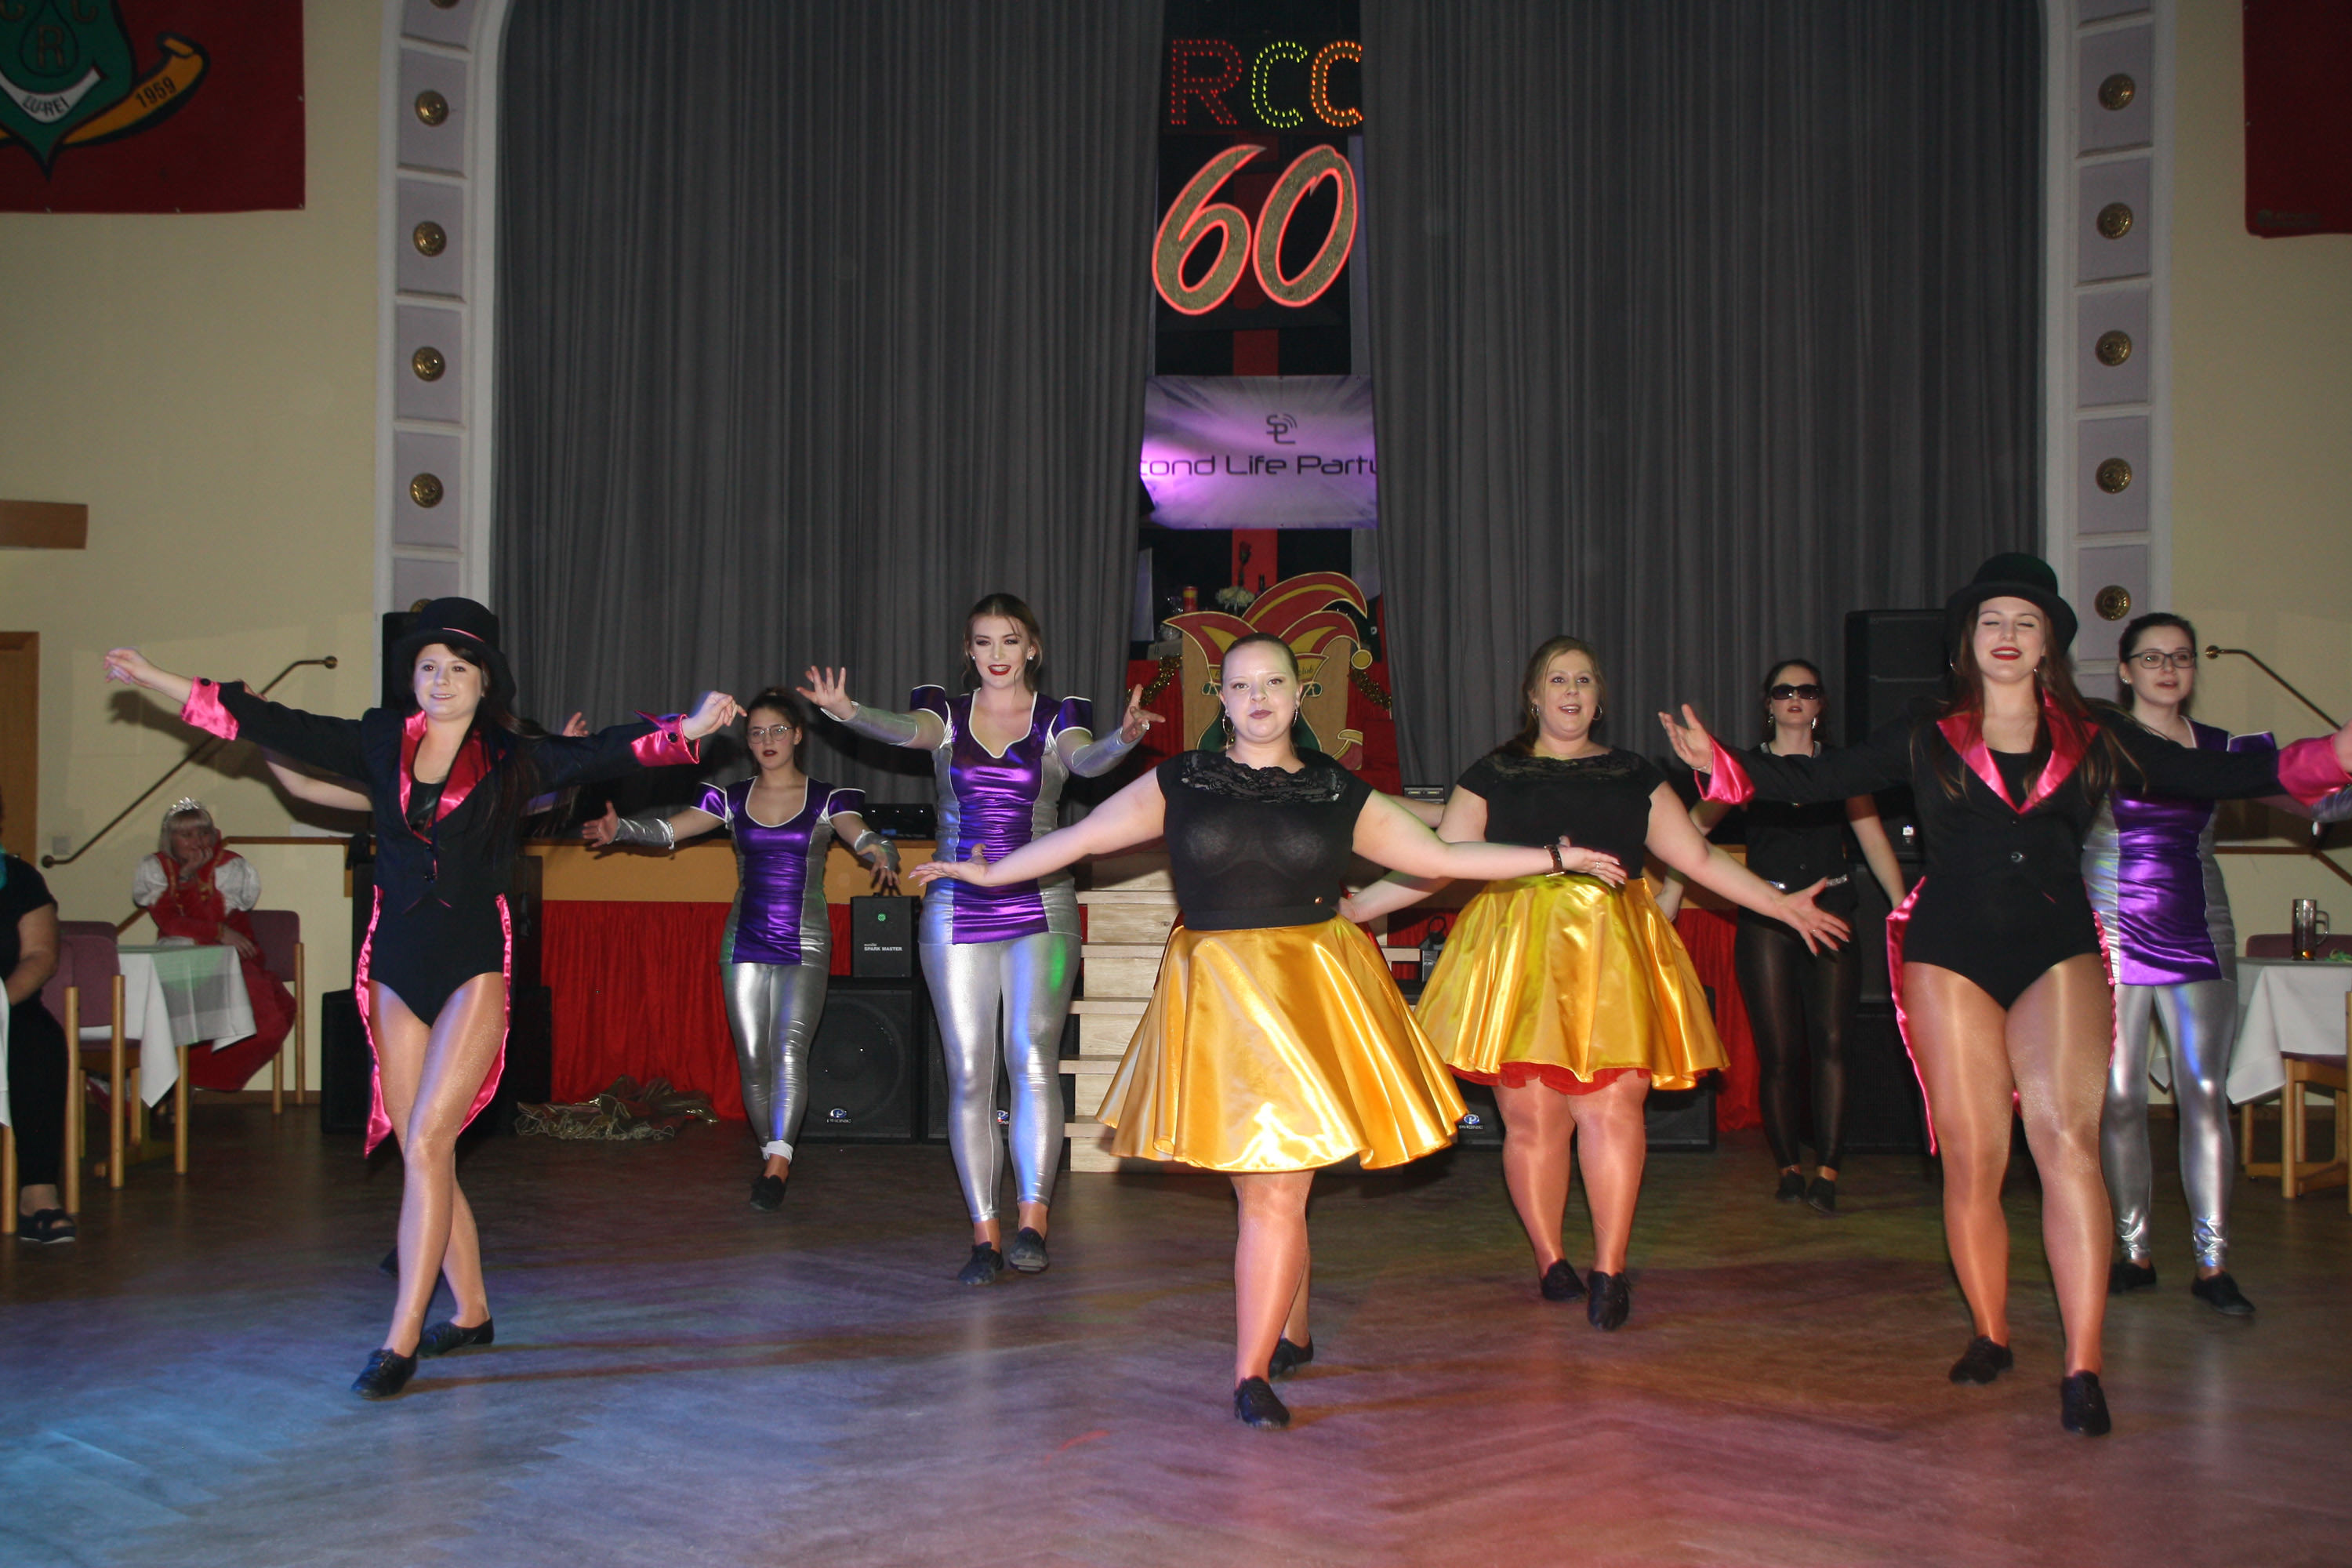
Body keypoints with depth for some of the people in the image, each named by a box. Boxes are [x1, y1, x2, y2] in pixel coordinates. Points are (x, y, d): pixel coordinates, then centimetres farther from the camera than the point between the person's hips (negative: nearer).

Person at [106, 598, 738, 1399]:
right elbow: (268, 724, 11)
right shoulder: (380, 745, 8)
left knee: (426, 1143, -12)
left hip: (474, 969, -4)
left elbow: (606, 752, -11)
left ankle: (402, 1340, -8)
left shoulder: (513, 760, 0)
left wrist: (691, 727, -26)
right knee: (420, 1151, 7)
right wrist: (155, 679, 12)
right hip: (396, 967, 4)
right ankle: (469, 1311, 23)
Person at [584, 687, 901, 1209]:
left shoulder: (825, 799, 2)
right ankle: (773, 1157, 17)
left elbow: (861, 834, -14)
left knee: (789, 1049, -17)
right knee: (753, 1058, 2)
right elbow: (669, 828, -2)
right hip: (744, 942, 3)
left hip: (804, 945, -3)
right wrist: (621, 828, -21)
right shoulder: (732, 799, 8)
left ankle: (776, 1168, -22)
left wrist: (881, 857, -38)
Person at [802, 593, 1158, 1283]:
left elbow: (1087, 760, -16)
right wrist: (846, 711, -37)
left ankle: (1032, 1220, -13)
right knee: (969, 1075, 1)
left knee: (1033, 1056, -16)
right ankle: (984, 1234, 6)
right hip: (957, 911, 2)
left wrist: (1124, 737, -40)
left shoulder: (1058, 718, 4)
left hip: (1039, 911, -1)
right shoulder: (946, 714, 7)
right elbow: (900, 730, -15)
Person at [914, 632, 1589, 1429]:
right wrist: (988, 873, 14)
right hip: (1214, 993, 1)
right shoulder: (1180, 782, 7)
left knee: (1275, 1182, -5)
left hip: (1310, 992, 0)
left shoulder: (1339, 796, 9)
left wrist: (1553, 856, 9)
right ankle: (1290, 1332, 26)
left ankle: (1252, 1372, 2)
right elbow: (1081, 836, 12)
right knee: (1264, 1181, 4)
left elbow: (1441, 855, 13)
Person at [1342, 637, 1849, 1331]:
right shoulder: (1493, 775, 11)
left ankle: (1609, 1272, -5)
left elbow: (1700, 858, 17)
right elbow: (1434, 863, 11)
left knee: (1614, 1107, -11)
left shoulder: (1634, 776, 16)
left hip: (1613, 957, 1)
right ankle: (1550, 1261, 12)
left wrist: (1781, 903, 12)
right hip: (1520, 953, -1)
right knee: (1532, 1116, -4)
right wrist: (1353, 907, 4)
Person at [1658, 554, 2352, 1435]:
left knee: (2067, 1140, -16)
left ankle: (2082, 1368, -17)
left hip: (2058, 951, 0)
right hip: (1950, 954, 0)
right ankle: (1990, 1336, 19)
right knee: (1971, 1158, 0)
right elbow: (1818, 780, 8)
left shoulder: (2095, 740, 11)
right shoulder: (1927, 741, 9)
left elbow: (2207, 777, 9)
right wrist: (1722, 764, -4)